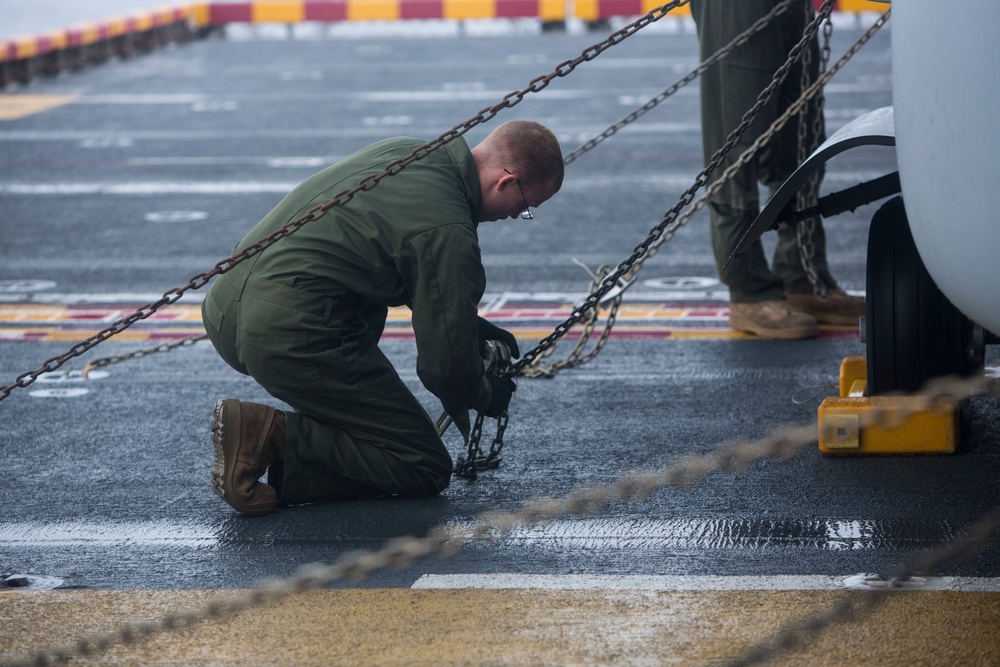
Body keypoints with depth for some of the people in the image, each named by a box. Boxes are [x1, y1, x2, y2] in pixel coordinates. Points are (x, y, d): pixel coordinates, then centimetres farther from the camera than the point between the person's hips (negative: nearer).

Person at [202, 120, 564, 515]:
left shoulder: (401, 151, 15)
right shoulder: (448, 230, -12)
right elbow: (444, 367, -7)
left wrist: (471, 323, 32)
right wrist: (487, 396, 15)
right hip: (292, 338, -9)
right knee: (425, 470, 1)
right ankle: (272, 437, -12)